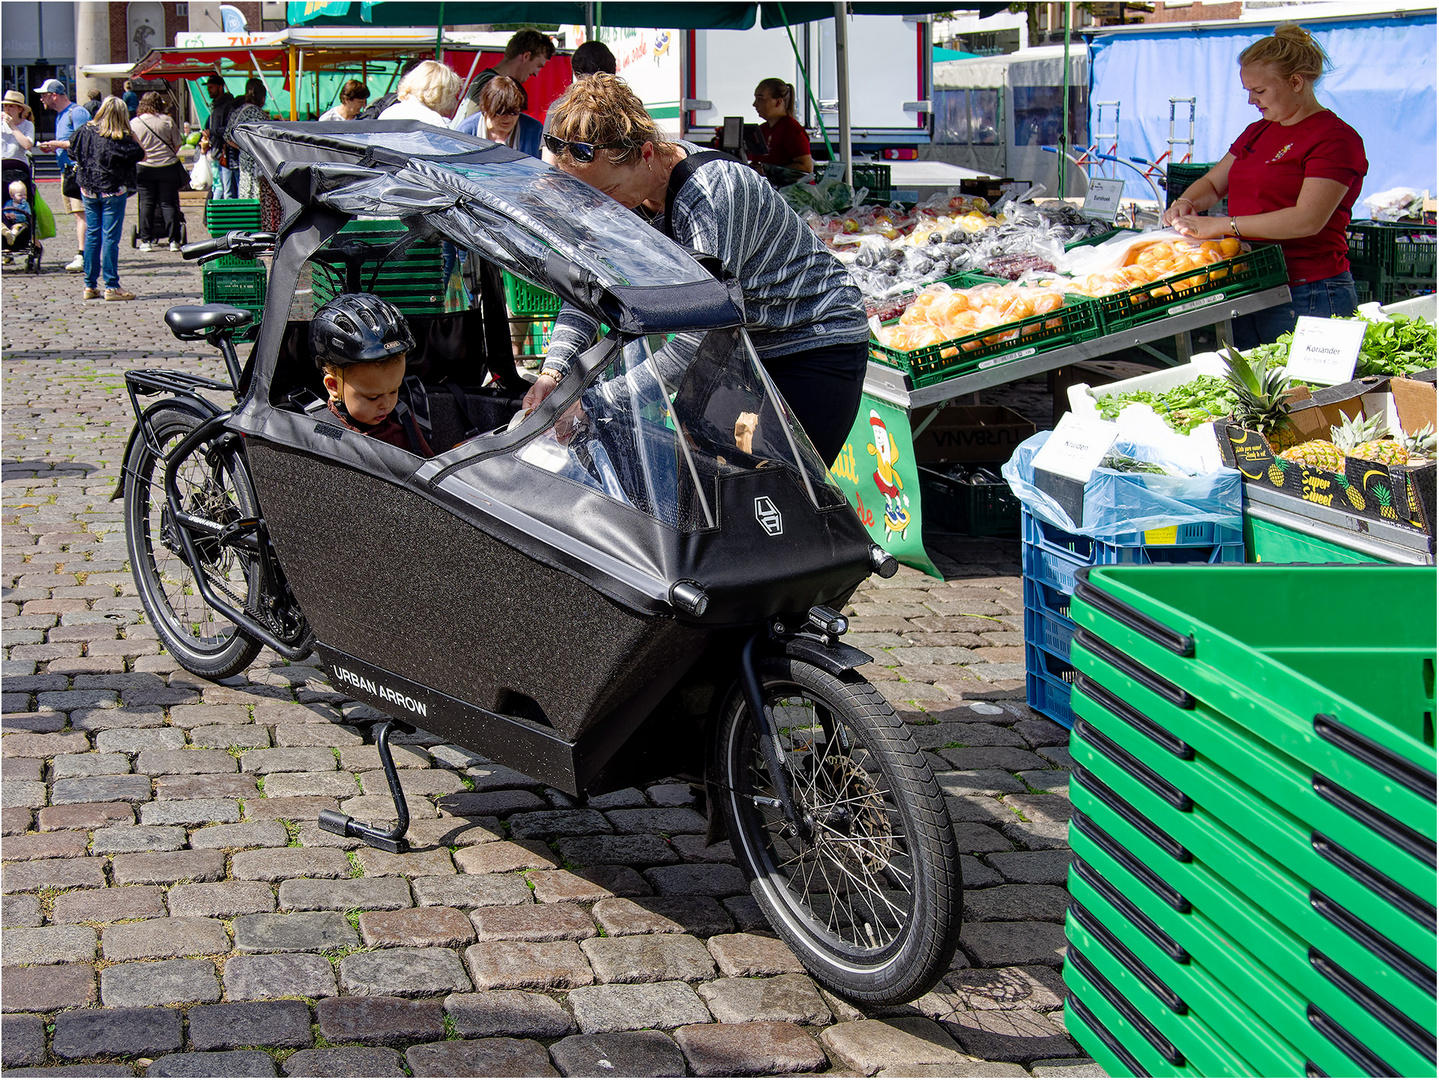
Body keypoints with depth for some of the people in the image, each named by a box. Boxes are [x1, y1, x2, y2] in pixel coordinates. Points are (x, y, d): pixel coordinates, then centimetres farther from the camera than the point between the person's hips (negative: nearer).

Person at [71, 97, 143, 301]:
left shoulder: (86, 131, -1)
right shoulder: (121, 139, -15)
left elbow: (72, 145, 14)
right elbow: (142, 155, -9)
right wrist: (131, 134, -6)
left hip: (88, 190, 5)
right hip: (113, 192, -5)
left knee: (91, 236, 11)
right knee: (110, 238, -3)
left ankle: (90, 285, 13)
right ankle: (111, 286, -2)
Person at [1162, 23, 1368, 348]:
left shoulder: (1335, 138, -9)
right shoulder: (1257, 132, 19)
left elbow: (1307, 220, -20)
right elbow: (1213, 182, 26)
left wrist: (1223, 225, -21)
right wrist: (1186, 203, 2)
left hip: (1306, 297, -8)